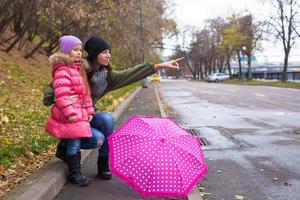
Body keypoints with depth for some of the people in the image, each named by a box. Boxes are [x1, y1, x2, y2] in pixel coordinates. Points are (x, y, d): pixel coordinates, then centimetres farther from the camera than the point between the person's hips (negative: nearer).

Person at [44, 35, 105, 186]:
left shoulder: (80, 69, 17)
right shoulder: (62, 71, -12)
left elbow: (86, 93, 18)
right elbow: (61, 95, -21)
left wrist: (90, 111, 12)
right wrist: (70, 113, -24)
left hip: (80, 114, 9)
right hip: (69, 116, -9)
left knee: (98, 139, 4)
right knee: (74, 143, 1)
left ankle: (67, 147, 17)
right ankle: (74, 174, 18)